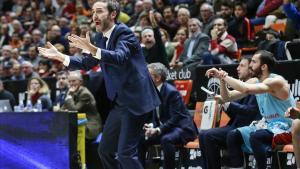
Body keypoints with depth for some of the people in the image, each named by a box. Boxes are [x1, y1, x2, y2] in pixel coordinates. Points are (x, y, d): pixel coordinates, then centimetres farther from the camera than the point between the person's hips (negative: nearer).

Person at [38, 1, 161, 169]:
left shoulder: (124, 33, -13)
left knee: (125, 153, -14)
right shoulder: (101, 37, 12)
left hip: (135, 99, -9)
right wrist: (60, 56, 12)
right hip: (119, 101, 9)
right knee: (105, 150, 11)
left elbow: (120, 57, -31)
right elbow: (87, 63, 22)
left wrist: (92, 48, -43)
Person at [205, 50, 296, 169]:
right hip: (268, 124, 8)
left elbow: (246, 89, -35)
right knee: (234, 136, -7)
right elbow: (228, 97, 7)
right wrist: (222, 79, -10)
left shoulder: (276, 81, -20)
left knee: (255, 137, -33)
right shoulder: (255, 81, 6)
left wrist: (225, 76, -26)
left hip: (284, 128, -8)